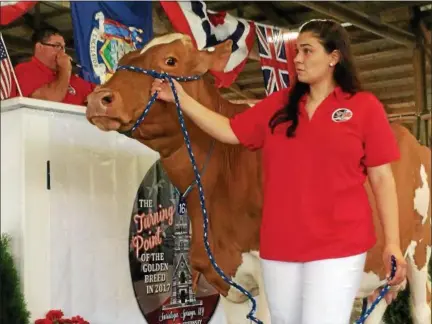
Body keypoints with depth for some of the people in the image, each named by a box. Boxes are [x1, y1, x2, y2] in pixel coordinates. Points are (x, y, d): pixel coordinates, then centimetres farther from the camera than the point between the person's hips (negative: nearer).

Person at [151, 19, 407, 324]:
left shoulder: (364, 106, -2)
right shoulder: (278, 104, 9)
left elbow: (382, 178, -3)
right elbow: (230, 131, 9)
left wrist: (393, 243, -6)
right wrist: (182, 99, 4)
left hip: (338, 245, -4)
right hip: (280, 244, 4)